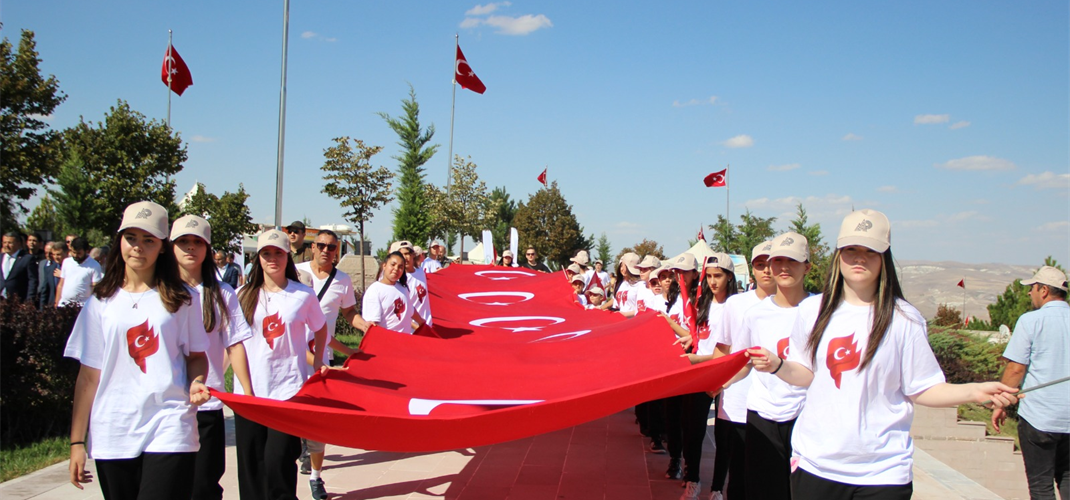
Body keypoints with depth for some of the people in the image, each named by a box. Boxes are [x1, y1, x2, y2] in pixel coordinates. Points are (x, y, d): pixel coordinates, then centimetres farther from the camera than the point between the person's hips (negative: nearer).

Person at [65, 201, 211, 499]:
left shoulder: (181, 299, 5)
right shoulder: (101, 303, 7)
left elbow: (196, 355, 12)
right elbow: (89, 375, 7)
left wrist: (196, 382, -11)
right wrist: (77, 441, 5)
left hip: (170, 431, -2)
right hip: (111, 437, 2)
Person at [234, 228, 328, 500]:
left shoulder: (304, 294, 0)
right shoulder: (244, 296, 6)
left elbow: (320, 328, 16)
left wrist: (316, 362, 9)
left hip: (288, 388, -3)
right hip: (249, 390, 3)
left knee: (278, 462, -10)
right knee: (250, 463, 6)